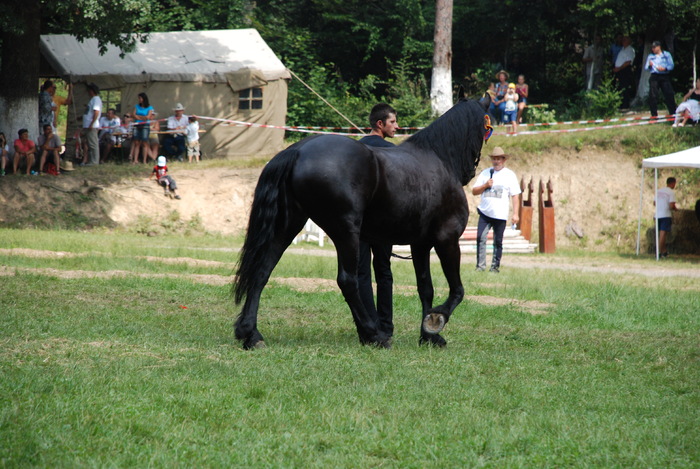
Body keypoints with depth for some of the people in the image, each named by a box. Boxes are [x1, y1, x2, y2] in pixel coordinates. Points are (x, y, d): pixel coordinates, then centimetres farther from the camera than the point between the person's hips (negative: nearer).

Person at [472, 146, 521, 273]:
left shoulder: (510, 175, 6)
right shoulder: (485, 173, 12)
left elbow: (515, 195, 3)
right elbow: (474, 191, 11)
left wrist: (515, 214, -5)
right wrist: (485, 185, -7)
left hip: (500, 215, -2)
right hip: (485, 213, 2)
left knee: (498, 242, 2)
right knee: (481, 238, -9)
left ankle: (495, 266, 11)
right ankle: (480, 266, -5)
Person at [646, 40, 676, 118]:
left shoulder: (666, 54, 9)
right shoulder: (650, 56, 14)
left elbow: (671, 65, 3)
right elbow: (646, 68, 12)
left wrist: (664, 68, -13)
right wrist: (649, 66, -9)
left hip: (665, 76, -1)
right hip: (654, 77, 1)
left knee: (669, 94, -3)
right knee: (653, 95, -8)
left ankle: (673, 112, 5)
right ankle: (654, 114, -2)